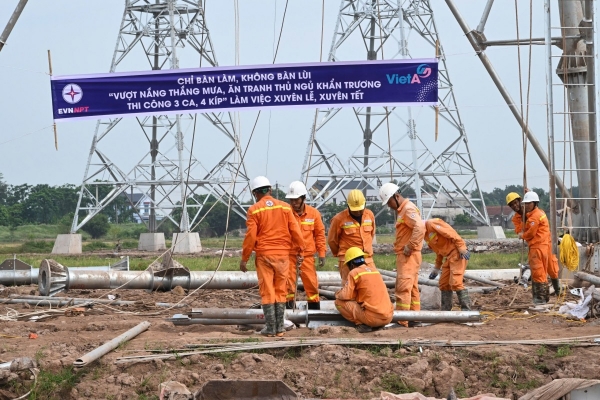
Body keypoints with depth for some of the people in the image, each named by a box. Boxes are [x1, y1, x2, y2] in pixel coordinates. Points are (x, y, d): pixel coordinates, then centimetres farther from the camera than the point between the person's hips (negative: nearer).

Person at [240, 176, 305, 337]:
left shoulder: (254, 210, -5)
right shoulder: (285, 207, 3)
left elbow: (250, 236, -7)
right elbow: (295, 231, 3)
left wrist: (244, 258, 0)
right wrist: (300, 251, 13)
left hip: (264, 255, -2)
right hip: (283, 255, 3)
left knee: (267, 292, 3)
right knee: (280, 291, 10)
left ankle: (270, 328, 3)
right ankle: (280, 328, 10)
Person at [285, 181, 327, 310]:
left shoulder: (314, 213, 1)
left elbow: (320, 234, 7)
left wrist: (322, 254, 4)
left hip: (307, 256, 1)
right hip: (289, 255, -1)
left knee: (312, 284, 4)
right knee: (288, 285, 1)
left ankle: (315, 311, 15)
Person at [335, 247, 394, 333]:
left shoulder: (354, 272, -2)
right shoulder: (375, 271, 17)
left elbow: (346, 296, -7)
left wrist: (338, 294, 16)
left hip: (373, 318, -6)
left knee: (339, 302, 5)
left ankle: (361, 323, -4)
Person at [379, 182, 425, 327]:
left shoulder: (408, 209, -14)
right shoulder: (401, 210, 18)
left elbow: (420, 228, -27)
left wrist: (410, 247, -23)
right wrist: (401, 247, 12)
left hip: (408, 255, -11)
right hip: (404, 255, 11)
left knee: (403, 287, -12)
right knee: (412, 288, 13)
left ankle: (402, 320, -13)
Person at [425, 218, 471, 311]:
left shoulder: (432, 224, -11)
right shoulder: (426, 235, 17)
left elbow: (452, 234, -17)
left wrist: (462, 248, -22)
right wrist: (437, 268, 23)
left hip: (457, 253, -10)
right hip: (449, 256, 10)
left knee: (455, 283, -16)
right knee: (444, 284, 10)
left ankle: (466, 309, -12)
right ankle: (445, 310, 15)